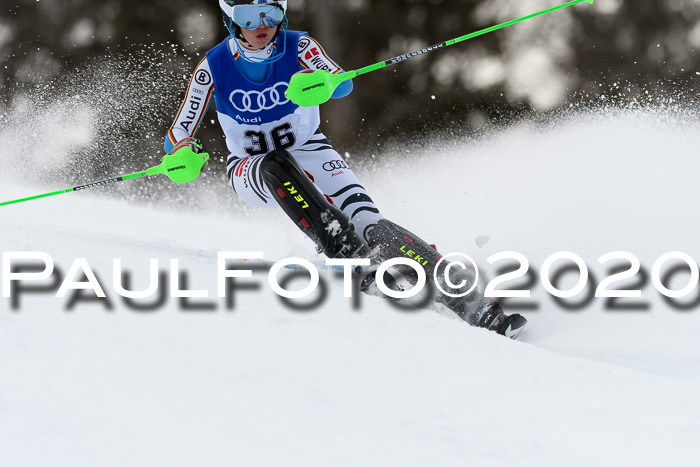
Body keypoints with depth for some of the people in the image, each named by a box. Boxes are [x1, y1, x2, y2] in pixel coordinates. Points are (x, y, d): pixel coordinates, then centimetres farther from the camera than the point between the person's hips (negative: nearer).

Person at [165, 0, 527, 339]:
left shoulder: (298, 47, -14)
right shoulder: (214, 66, -14)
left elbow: (343, 83, -31)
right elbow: (178, 136, -10)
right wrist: (182, 154, -34)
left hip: (308, 152, 0)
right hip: (253, 169, 0)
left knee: (369, 224, -22)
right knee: (279, 165, -38)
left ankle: (471, 304, -31)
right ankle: (344, 252, -40)